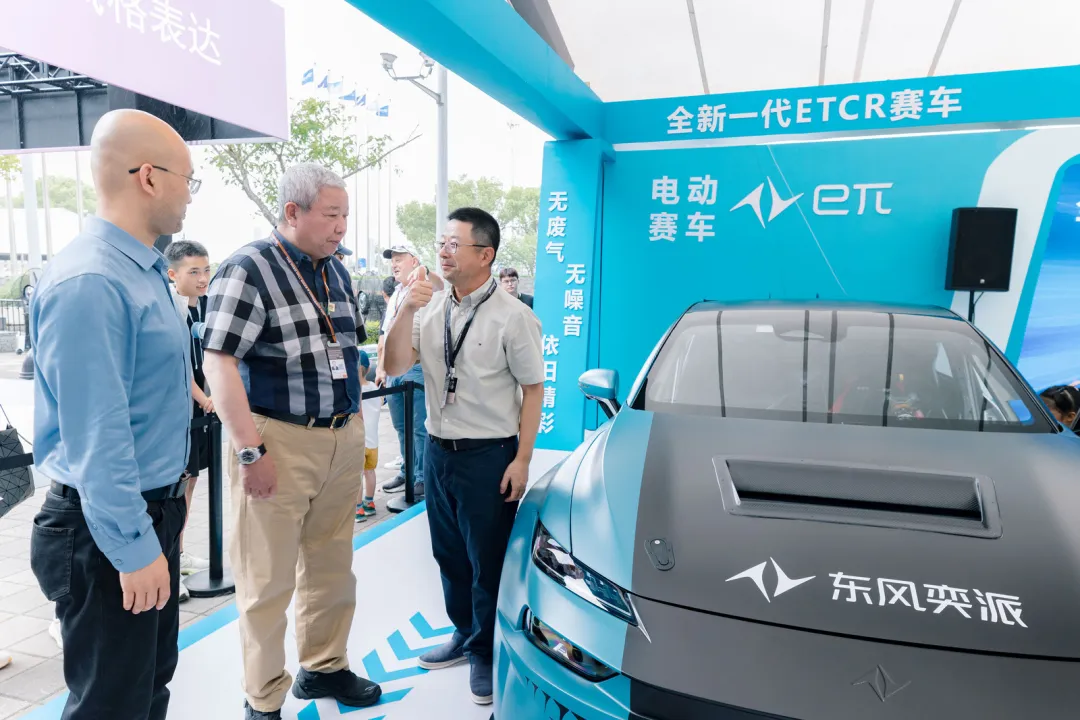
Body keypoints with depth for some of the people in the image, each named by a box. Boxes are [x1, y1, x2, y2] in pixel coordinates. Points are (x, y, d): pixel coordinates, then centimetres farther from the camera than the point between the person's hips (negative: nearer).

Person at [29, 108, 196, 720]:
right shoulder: (90, 281, -23)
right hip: (110, 532, -9)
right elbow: (96, 436, -25)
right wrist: (134, 549, -20)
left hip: (153, 513, 9)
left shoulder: (146, 270, 8)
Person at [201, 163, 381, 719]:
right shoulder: (249, 268, -10)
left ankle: (324, 667, 35)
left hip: (342, 439, 7)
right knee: (268, 579, 5)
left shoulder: (336, 271, 12)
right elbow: (220, 363, -15)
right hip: (279, 442, -6)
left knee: (331, 566, 17)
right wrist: (250, 451, -20)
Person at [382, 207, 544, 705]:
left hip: (489, 456, -5)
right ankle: (464, 634, 40)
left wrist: (521, 460, -12)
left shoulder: (512, 316, -11)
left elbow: (532, 390, -8)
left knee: (487, 561, 8)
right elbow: (394, 367, -2)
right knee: (449, 555, 19)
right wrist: (407, 310, -16)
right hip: (438, 450, 6)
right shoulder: (430, 307, 3)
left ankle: (485, 652, 29)